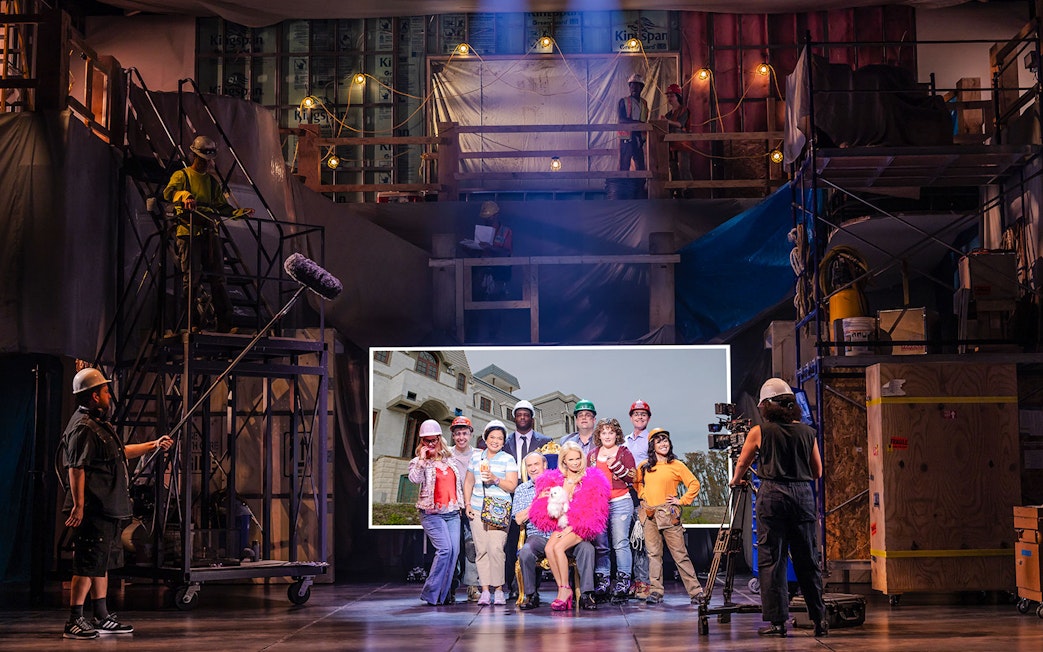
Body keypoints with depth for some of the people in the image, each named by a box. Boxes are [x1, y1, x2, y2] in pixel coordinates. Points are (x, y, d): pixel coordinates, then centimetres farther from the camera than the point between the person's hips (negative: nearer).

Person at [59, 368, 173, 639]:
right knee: (88, 565, -8)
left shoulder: (99, 425, 19)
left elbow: (119, 452, 33)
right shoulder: (82, 428, -15)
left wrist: (153, 445, 37)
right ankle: (74, 622, -5)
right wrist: (79, 505, -26)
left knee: (102, 564, 15)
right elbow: (75, 469, -21)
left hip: (108, 510, 11)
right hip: (93, 512, -11)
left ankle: (102, 618, 22)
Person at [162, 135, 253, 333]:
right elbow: (169, 192, -14)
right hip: (188, 232, -4)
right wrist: (185, 196, -36)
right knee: (191, 278, -9)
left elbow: (222, 206, 25)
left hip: (210, 232, 4)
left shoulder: (213, 181, 22)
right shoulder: (181, 176, 6)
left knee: (218, 278, 1)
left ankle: (225, 322, 2)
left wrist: (240, 212, 6)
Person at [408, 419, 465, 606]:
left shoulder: (449, 460, 16)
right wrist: (422, 459, -14)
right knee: (445, 549, -18)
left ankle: (445, 594, 4)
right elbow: (414, 479, -18)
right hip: (432, 513, -5)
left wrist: (462, 504, 21)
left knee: (454, 550, -5)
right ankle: (431, 593, -8)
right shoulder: (419, 462, 2)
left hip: (452, 512, 5)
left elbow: (459, 482, 26)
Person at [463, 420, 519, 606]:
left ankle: (499, 590, -6)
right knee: (481, 550, -1)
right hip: (477, 510, 4)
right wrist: (467, 504, 12)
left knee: (495, 549, -14)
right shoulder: (476, 457, 15)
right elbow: (469, 482, 22)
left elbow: (512, 486, -2)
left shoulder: (508, 459, 4)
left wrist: (495, 479, -16)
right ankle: (485, 591, 3)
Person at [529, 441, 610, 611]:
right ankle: (562, 589, -21)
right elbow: (555, 509, 8)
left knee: (559, 547, -28)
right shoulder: (557, 479, 11)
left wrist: (570, 527, -12)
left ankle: (565, 590, -21)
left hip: (581, 527, -4)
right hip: (562, 525, 4)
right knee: (549, 549, -25)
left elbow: (591, 511, -4)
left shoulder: (591, 480, 1)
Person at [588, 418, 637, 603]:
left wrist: (616, 466, -14)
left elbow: (633, 478, -3)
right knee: (600, 545, 1)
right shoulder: (592, 455, 16)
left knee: (620, 543, -7)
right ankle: (602, 582, 5)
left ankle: (623, 582, -6)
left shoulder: (624, 453, 5)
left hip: (620, 502, -4)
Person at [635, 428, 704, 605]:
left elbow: (694, 484, 2)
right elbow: (636, 481, 27)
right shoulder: (645, 466, 9)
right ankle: (656, 591, 6)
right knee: (653, 554, 3)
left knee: (680, 554, -3)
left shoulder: (676, 465, 0)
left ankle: (696, 591, 1)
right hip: (649, 514, 3)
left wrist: (681, 501, -3)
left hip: (668, 514, -3)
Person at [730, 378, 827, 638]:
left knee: (771, 560, 1)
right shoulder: (807, 432, 7)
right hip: (803, 494, 3)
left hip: (772, 495, -3)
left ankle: (777, 621, -2)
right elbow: (817, 472, 15)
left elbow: (742, 464, 13)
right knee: (806, 560, 10)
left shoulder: (760, 432, 0)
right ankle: (819, 619, 10)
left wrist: (736, 480, 34)